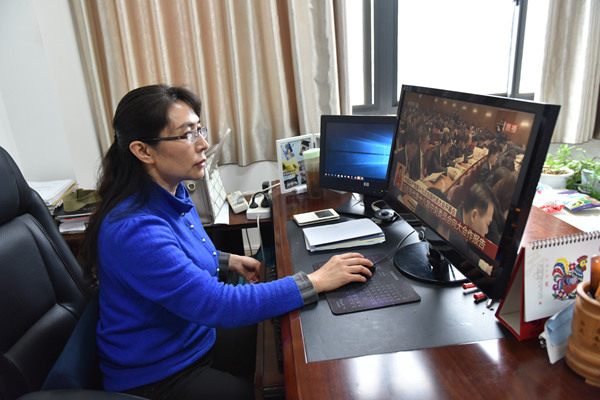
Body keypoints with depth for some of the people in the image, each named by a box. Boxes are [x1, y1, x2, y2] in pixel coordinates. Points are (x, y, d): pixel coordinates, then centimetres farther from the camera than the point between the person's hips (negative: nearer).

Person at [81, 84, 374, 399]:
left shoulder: (171, 194, -3)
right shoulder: (133, 230, -33)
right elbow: (220, 305, -35)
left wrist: (229, 261, 5)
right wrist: (317, 281, -31)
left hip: (196, 336, 8)